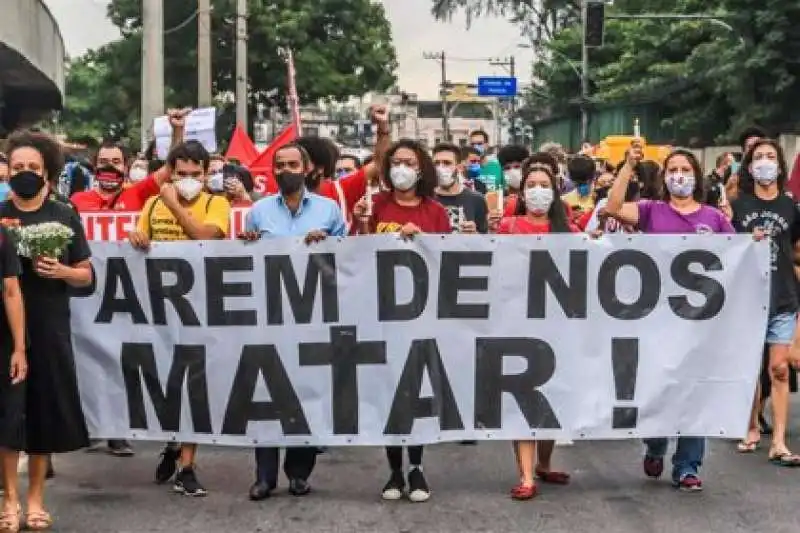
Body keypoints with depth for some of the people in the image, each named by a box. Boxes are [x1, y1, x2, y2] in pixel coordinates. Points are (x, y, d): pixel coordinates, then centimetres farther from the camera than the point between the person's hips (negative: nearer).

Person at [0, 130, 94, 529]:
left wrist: (60, 271, -12)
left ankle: (36, 497, 15)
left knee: (45, 408, 4)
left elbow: (86, 275, 8)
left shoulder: (65, 216, 5)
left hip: (49, 326, 0)